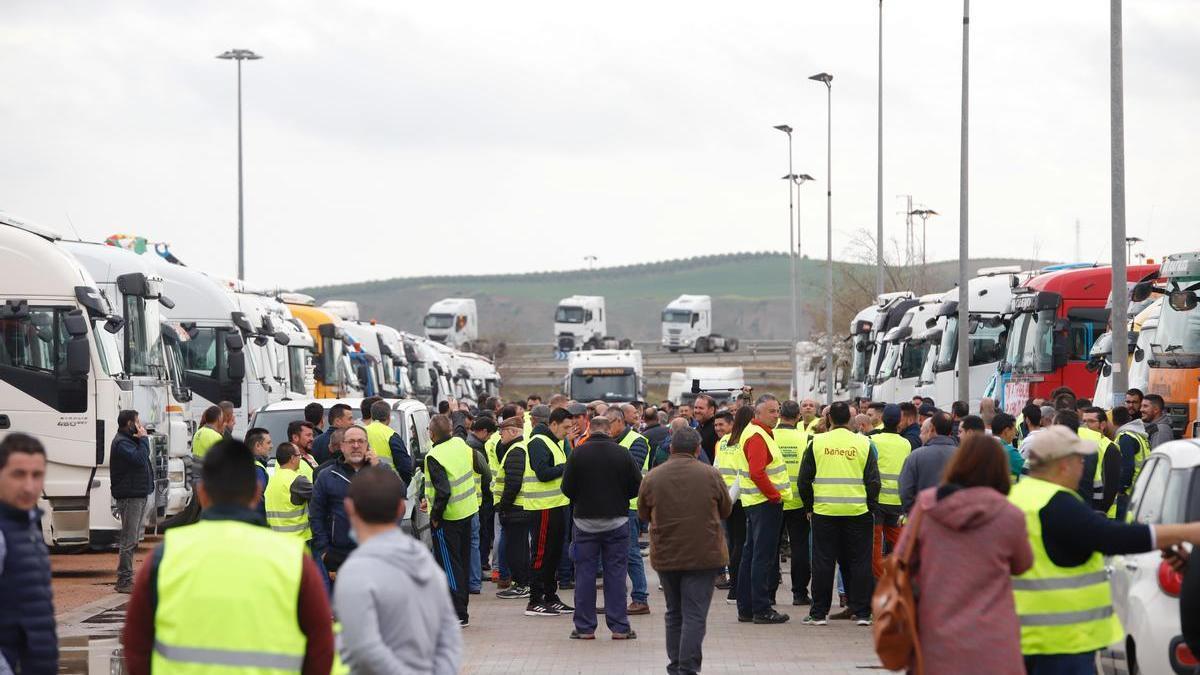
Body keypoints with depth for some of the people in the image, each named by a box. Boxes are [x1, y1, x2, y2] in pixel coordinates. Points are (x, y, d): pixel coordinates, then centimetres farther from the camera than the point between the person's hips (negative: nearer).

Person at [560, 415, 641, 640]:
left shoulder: (577, 453, -7)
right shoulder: (622, 453, -5)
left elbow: (567, 488, -6)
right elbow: (637, 485, -2)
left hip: (585, 521, 0)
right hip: (616, 520, 0)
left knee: (585, 573, 6)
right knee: (615, 573, 5)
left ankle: (585, 627, 6)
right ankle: (619, 627, 5)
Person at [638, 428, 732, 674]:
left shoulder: (652, 478, -2)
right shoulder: (710, 475, -6)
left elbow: (643, 514, 10)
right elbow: (726, 510, 7)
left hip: (665, 555, 2)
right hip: (703, 555, -2)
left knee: (674, 613, 16)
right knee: (695, 614, -3)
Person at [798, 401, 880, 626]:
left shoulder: (816, 443, 0)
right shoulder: (863, 443, 0)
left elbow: (804, 480, 3)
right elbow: (873, 480, 1)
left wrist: (809, 505, 15)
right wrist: (871, 507, 10)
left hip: (824, 512, 0)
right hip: (857, 512, 0)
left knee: (823, 562, 6)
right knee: (859, 562, 7)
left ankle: (819, 613, 8)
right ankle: (862, 612, 7)